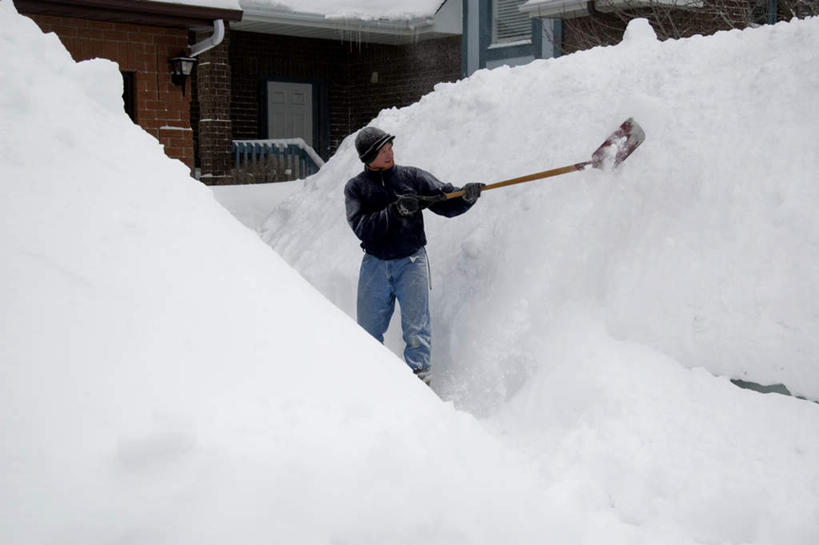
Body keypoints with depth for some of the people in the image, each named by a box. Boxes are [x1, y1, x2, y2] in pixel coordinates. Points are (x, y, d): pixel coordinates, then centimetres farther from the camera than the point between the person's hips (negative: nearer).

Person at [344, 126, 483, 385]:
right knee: (368, 328, 11)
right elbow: (362, 228, -14)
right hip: (374, 265, 1)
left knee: (416, 326, -2)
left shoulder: (412, 177, 1)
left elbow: (447, 204, -1)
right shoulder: (356, 187, 0)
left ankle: (419, 372, 10)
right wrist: (395, 211, -24)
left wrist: (466, 196, -22)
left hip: (411, 262, -1)